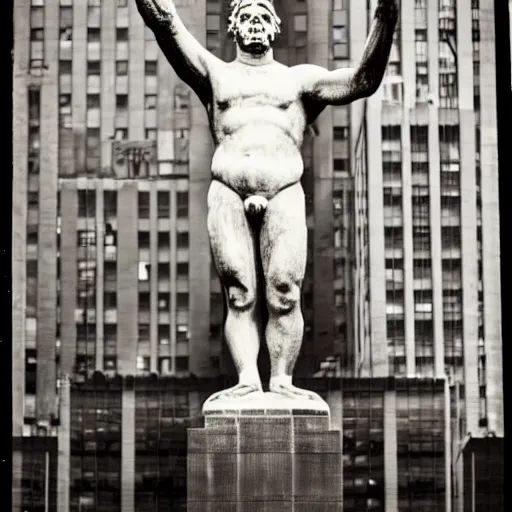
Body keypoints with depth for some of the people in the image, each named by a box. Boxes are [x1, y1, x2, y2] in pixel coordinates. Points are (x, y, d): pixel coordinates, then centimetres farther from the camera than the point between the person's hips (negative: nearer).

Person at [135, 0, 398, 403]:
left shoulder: (300, 79, 23)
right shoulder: (215, 74, 24)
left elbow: (362, 81, 7)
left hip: (284, 192, 0)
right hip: (228, 192, 0)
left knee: (284, 294, -14)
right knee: (240, 294, -11)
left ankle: (282, 380, -14)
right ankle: (247, 378, -16)